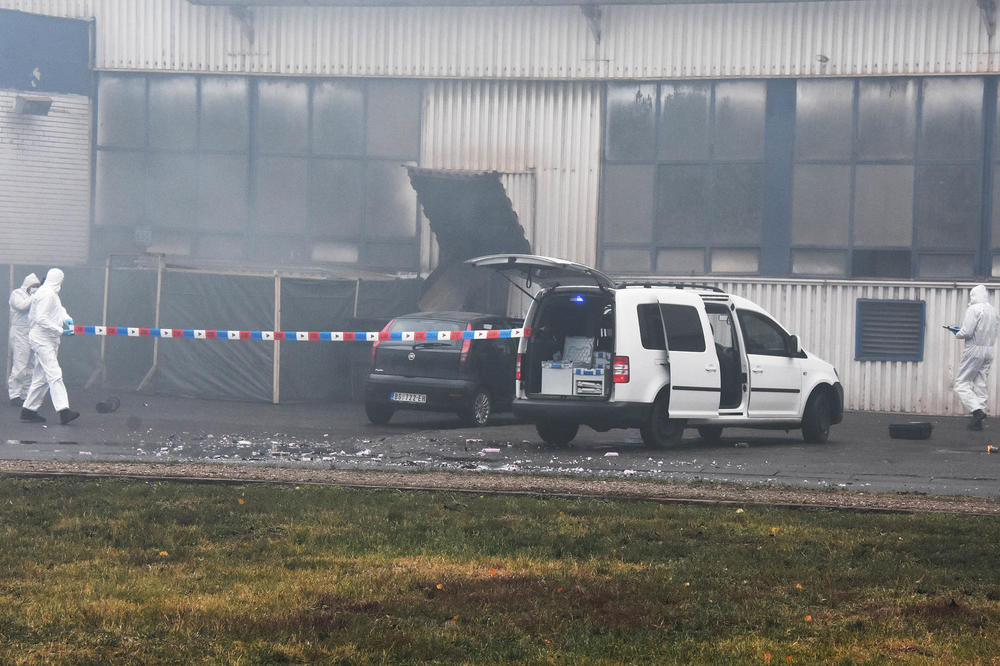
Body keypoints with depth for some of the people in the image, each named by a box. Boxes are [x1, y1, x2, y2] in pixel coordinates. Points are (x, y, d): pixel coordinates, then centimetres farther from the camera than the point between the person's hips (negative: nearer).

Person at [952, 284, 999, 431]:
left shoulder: (974, 309, -12)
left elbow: (966, 332, -20)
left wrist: (958, 334, 3)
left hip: (974, 350, -7)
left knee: (961, 382, -1)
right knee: (980, 384, 11)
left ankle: (977, 410, -19)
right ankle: (978, 421, 8)